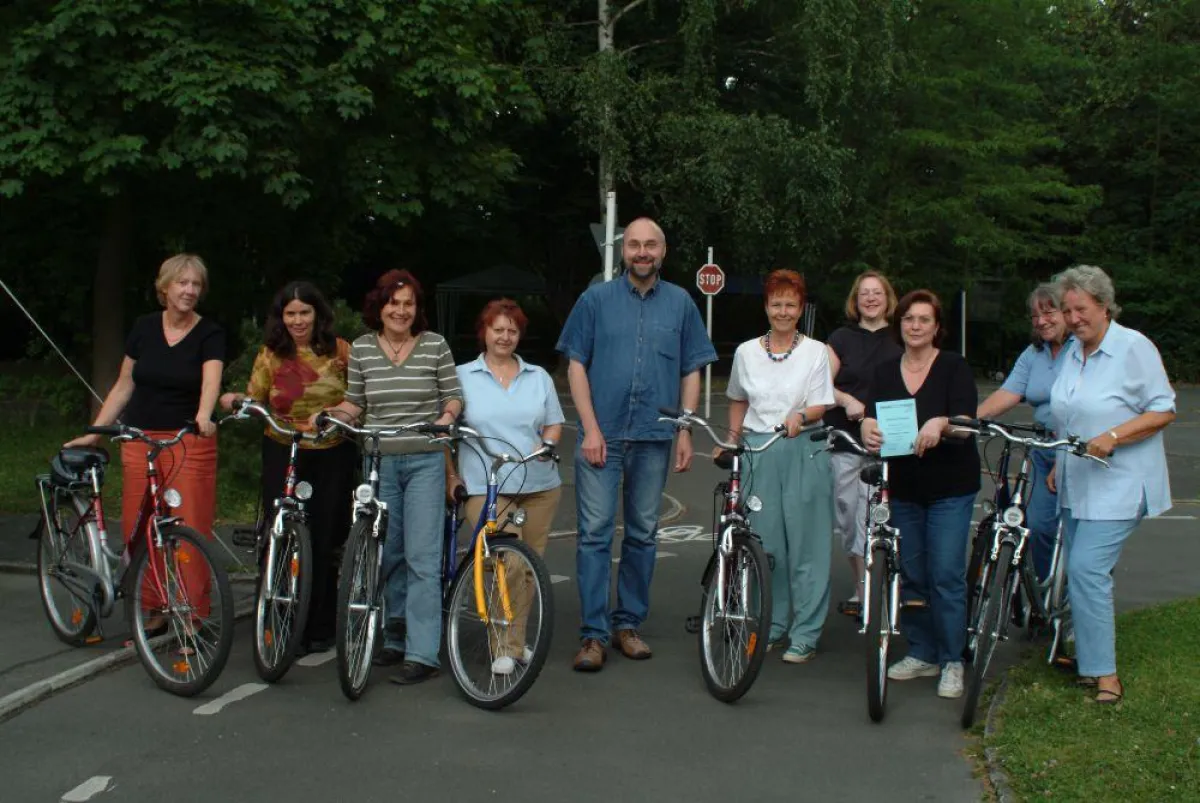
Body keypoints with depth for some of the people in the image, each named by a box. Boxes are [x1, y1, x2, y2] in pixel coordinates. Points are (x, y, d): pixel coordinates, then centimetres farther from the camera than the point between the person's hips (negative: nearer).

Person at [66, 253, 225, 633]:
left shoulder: (210, 334, -3)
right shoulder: (144, 328, 6)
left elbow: (210, 382, -20)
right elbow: (123, 386, 11)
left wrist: (203, 416, -40)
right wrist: (94, 433, 7)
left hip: (190, 442, -3)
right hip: (140, 442, 3)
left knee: (191, 530, -6)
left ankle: (194, 618, 4)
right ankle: (154, 612, 15)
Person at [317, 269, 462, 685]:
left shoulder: (435, 345, 0)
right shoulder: (361, 349, 6)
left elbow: (453, 395, 5)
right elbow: (355, 404, 13)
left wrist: (447, 414, -16)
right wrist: (328, 413, -7)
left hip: (425, 463, -3)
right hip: (380, 462, 3)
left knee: (421, 556, -8)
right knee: (388, 555, 10)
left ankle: (422, 653, -7)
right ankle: (396, 639, 25)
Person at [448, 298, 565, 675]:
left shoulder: (539, 377, 15)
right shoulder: (463, 377, 6)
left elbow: (554, 423, 16)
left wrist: (548, 444, -5)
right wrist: (449, 475, -1)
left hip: (538, 485, 4)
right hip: (485, 487, -4)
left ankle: (515, 639, 22)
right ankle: (509, 646, -9)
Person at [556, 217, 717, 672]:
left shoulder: (680, 303, 8)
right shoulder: (596, 299, 4)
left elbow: (691, 373, 9)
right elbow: (576, 366, 2)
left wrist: (685, 433, 1)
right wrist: (591, 429, -7)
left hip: (654, 438, 2)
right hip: (602, 435, -2)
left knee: (643, 533, 9)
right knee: (595, 533, -4)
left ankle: (629, 623, 21)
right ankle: (594, 634, 1)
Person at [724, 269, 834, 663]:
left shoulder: (815, 351, 2)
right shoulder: (747, 352, 10)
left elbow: (821, 406, -2)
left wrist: (800, 416, -21)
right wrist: (732, 437, 12)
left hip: (803, 454, -2)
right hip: (757, 454, 3)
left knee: (805, 544, -2)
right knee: (763, 543, 4)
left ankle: (804, 635, 5)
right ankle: (770, 627, 17)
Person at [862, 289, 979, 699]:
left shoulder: (954, 368, -4)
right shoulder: (885, 373, 8)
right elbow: (870, 416, -6)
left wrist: (941, 423, -37)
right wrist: (869, 430, -30)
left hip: (950, 487, -4)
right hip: (903, 487, 4)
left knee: (946, 575, -6)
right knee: (911, 574, 8)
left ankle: (952, 661, 5)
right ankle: (922, 653, 22)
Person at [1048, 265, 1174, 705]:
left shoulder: (1134, 347, -9)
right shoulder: (1073, 352, 12)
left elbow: (1163, 411, -11)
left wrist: (1113, 437, -22)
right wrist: (1059, 464, 17)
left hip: (1118, 484, -7)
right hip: (1077, 484, 7)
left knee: (1087, 568, -16)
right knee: (1079, 570, 8)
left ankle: (1105, 675, -10)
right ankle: (1087, 654, 22)